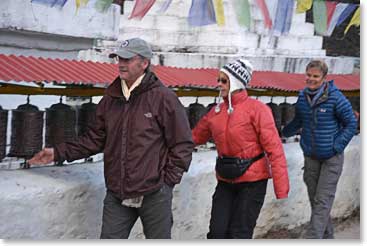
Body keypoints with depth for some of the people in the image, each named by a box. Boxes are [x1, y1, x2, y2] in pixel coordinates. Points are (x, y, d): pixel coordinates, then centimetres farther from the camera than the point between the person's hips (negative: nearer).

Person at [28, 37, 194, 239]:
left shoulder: (163, 97, -9)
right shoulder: (110, 98, 7)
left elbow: (182, 144, -6)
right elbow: (96, 139, 12)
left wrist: (169, 179, -9)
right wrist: (59, 152, 5)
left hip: (154, 194, -4)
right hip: (117, 194, 5)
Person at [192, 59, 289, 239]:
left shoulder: (256, 109, -12)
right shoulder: (216, 111, 6)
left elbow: (274, 148, -15)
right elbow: (195, 137, 14)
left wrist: (281, 188, -18)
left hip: (252, 181, -5)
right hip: (225, 181, 5)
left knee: (238, 235, -1)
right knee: (217, 233, 2)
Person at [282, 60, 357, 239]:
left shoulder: (335, 97, -13)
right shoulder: (303, 97, 1)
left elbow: (351, 124, -6)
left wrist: (337, 146, -13)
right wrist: (281, 132, 4)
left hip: (332, 158, -5)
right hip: (310, 157, 5)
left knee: (323, 200, -7)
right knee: (314, 199, 13)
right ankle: (326, 235, 31)